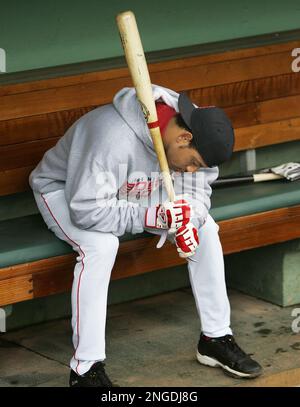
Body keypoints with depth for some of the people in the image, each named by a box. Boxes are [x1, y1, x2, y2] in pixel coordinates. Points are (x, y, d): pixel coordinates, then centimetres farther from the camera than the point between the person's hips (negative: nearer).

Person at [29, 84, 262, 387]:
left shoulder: (195, 129, -18)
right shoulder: (114, 138, -41)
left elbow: (196, 190, -4)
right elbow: (87, 210, -39)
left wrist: (189, 223, -26)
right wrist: (152, 216, -41)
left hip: (138, 193, 7)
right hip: (63, 190, -7)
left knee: (205, 228, -8)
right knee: (101, 245, -37)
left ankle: (216, 339, 5)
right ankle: (86, 369, -29)